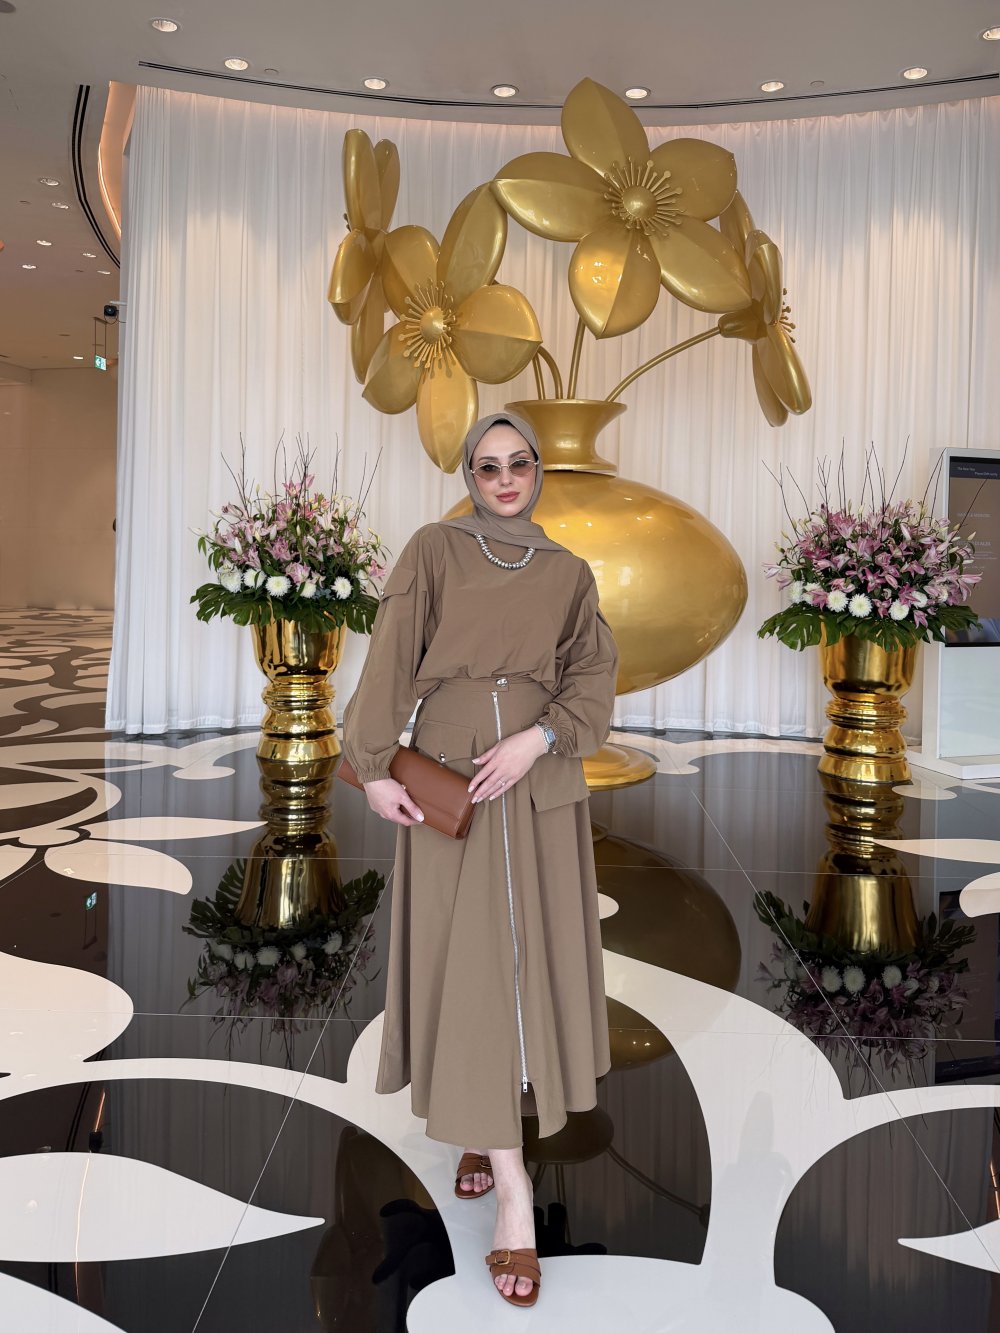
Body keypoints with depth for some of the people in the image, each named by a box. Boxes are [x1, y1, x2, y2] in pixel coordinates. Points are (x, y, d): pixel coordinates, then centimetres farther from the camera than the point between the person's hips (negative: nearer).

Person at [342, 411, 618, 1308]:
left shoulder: (570, 574, 8)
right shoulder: (434, 550, 2)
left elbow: (594, 681, 0)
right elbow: (390, 662, -3)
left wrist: (534, 741, -17)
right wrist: (374, 769, -11)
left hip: (541, 781, 2)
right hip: (448, 775, -2)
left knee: (530, 954, 7)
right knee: (467, 963, -4)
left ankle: (496, 1123, 31)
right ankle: (513, 1189, 1)